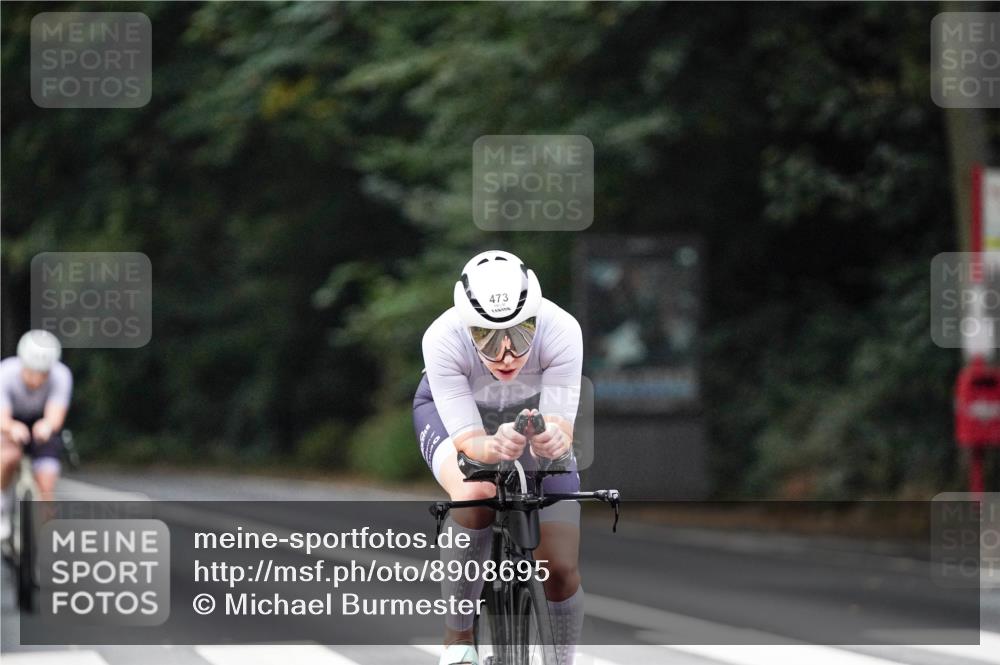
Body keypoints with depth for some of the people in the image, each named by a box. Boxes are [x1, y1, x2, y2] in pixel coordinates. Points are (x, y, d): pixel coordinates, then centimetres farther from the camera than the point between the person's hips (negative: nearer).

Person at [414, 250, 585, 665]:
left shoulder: (561, 332, -36)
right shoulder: (443, 339, -38)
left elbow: (561, 427, -35)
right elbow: (467, 439, -36)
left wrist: (552, 441, -59)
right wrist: (494, 448, -59)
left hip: (533, 412, 2)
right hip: (451, 411, -2)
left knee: (561, 569, -7)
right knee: (475, 493, -36)